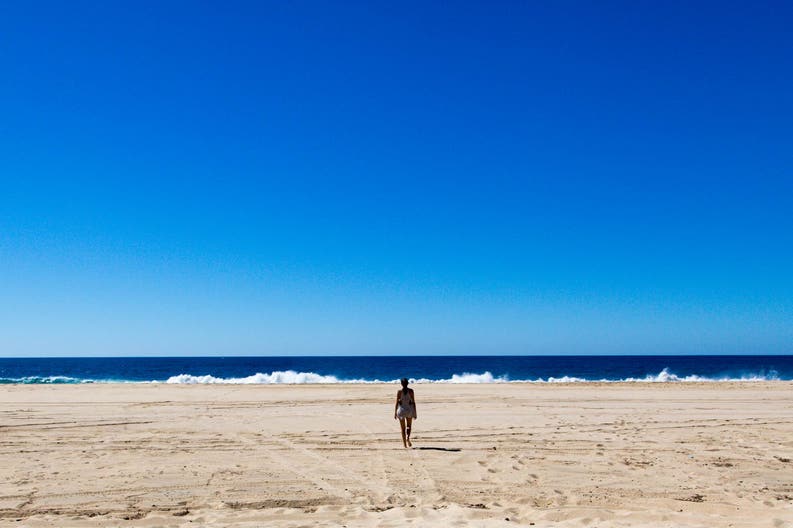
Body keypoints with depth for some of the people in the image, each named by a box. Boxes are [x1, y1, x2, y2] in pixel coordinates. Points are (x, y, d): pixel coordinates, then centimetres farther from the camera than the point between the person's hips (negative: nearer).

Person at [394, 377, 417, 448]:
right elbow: (413, 402, -3)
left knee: (403, 427, 11)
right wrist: (415, 412, 3)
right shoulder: (411, 391, -4)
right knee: (408, 426, 19)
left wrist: (395, 413, 0)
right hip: (409, 409, 1)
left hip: (401, 409, -1)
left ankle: (404, 444, 11)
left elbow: (397, 402, -6)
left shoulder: (399, 391, -7)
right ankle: (408, 437, -8)